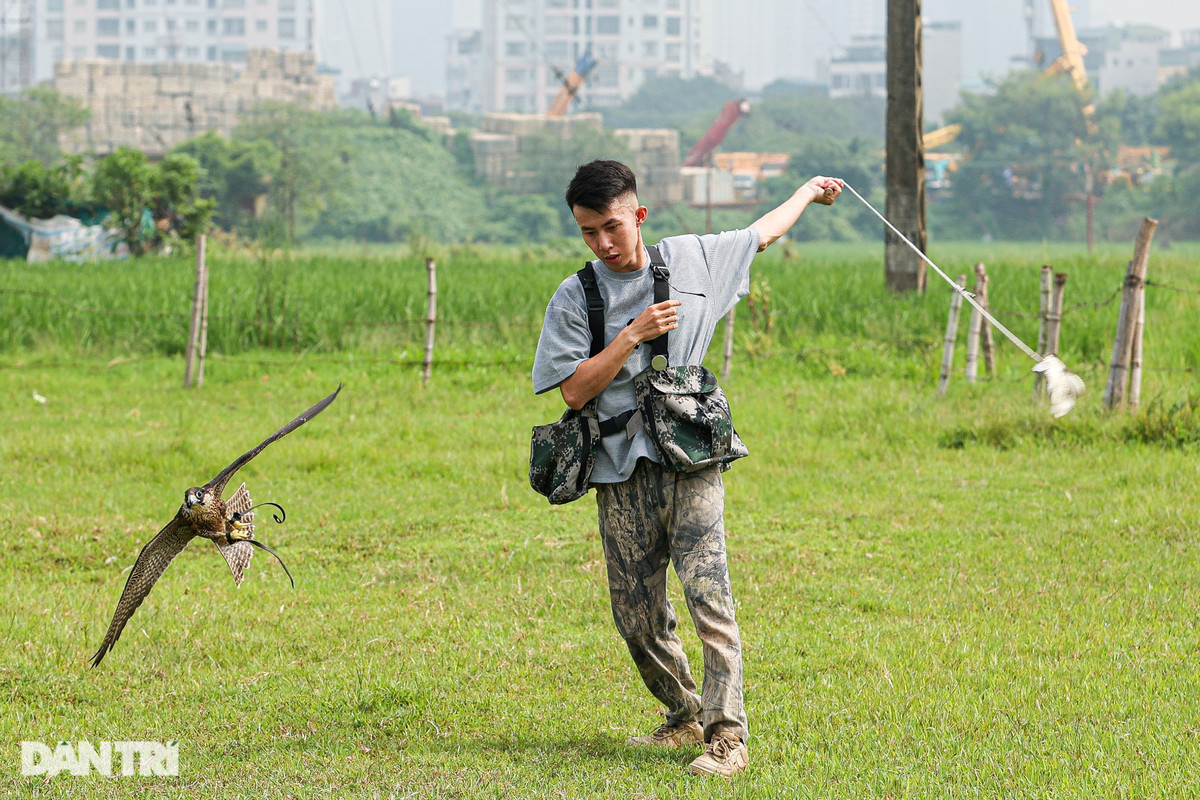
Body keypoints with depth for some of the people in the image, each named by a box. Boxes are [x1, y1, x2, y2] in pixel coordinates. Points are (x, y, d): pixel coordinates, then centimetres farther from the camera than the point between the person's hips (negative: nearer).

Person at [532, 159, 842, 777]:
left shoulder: (691, 258, 7)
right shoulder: (575, 299, 3)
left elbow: (761, 233, 25)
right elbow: (575, 390, -5)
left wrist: (808, 192, 38)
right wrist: (633, 335, -12)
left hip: (691, 463, -1)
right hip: (622, 475, 1)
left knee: (708, 595, -16)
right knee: (637, 619, 3)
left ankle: (727, 735, -14)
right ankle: (684, 717, 24)